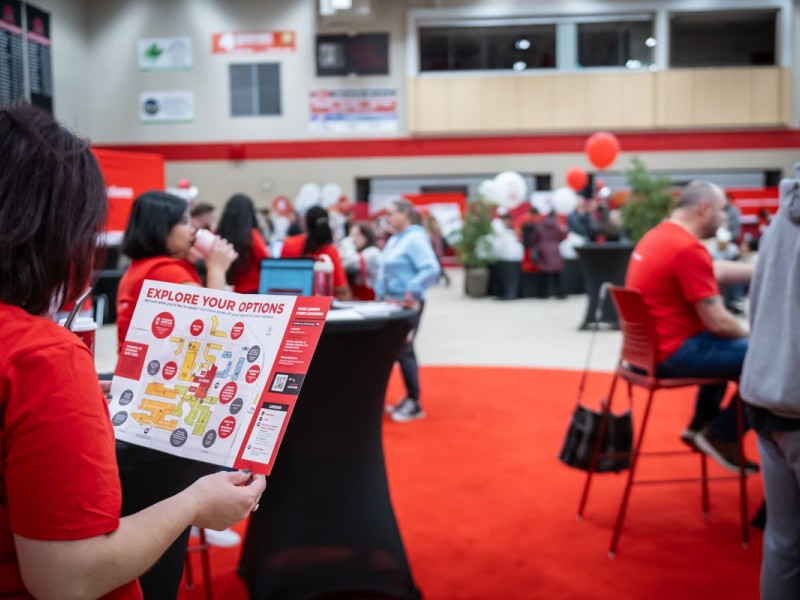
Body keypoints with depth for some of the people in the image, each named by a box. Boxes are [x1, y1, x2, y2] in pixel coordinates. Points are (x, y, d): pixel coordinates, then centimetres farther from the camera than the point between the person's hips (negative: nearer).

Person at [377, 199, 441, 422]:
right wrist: (381, 293, 12)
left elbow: (432, 269, -26)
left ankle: (414, 404, 3)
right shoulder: (394, 239, 14)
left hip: (407, 303, -10)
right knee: (396, 349, 13)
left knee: (403, 350, -6)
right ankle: (409, 399, 22)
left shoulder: (415, 238, -16)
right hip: (392, 302, 10)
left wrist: (412, 290, -32)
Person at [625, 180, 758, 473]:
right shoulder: (689, 248, -22)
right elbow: (718, 323, -20)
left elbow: (714, 271, 21)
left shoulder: (659, 235, 9)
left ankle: (701, 425, 30)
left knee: (731, 347, 32)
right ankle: (721, 435, 6)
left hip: (650, 345, 11)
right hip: (672, 353, -11)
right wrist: (750, 337, 0)